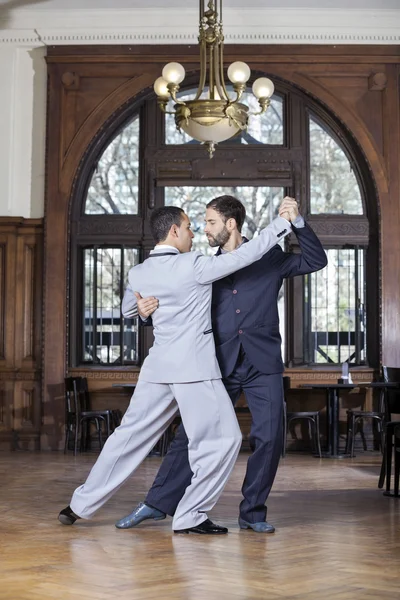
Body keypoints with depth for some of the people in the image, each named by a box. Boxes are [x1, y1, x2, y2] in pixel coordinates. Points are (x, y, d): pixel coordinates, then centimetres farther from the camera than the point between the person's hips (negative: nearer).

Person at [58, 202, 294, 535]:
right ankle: (190, 517, 2)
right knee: (223, 438, 3)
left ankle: (81, 505, 20)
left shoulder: (139, 273, 8)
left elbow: (128, 310, 26)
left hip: (158, 367, 7)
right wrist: (283, 222, -2)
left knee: (131, 435, 15)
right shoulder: (193, 266, -10)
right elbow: (245, 255, -10)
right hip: (195, 368, -7)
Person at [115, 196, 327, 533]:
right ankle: (158, 503, 13)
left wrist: (297, 221, -11)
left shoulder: (269, 258, 6)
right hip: (220, 366, 1)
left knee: (269, 437, -6)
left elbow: (316, 261, 1)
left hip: (263, 365, -1)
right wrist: (150, 311, -9)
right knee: (192, 433, 1)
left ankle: (252, 513, 12)